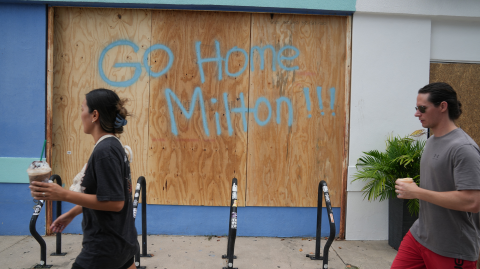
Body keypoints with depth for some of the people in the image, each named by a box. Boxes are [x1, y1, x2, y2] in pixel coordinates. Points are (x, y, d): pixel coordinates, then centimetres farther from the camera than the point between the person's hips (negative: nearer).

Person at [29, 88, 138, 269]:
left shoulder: (105, 151, -21)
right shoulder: (114, 146, 7)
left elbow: (114, 202, -24)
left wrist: (64, 195, -23)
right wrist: (72, 213, 21)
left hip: (105, 246, -9)